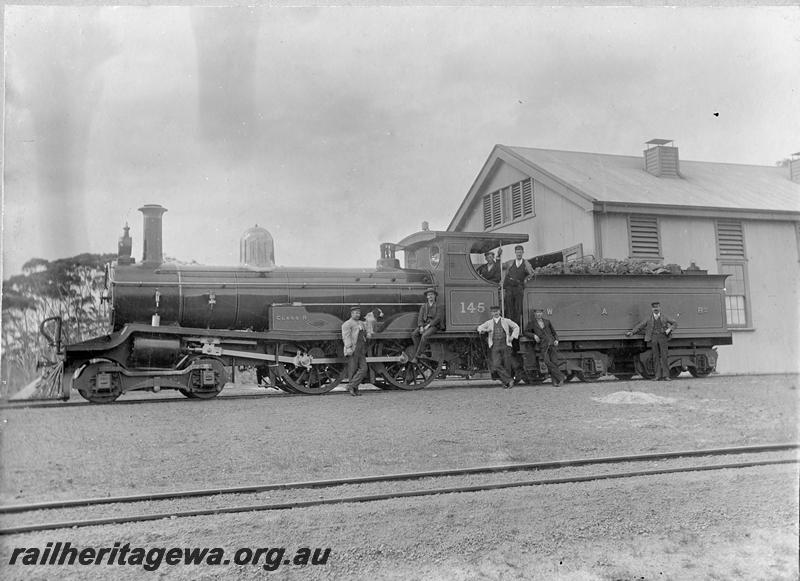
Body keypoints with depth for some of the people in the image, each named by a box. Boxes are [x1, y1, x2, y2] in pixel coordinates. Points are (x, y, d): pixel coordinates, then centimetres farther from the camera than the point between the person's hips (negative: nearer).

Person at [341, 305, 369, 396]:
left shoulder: (361, 323, 20)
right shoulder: (347, 324, -4)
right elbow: (346, 336, -14)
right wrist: (349, 348, -24)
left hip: (361, 351, 7)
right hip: (352, 351, -7)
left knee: (363, 368, -3)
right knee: (353, 370, -2)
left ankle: (352, 385, 2)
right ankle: (353, 389, 6)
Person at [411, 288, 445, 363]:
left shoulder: (440, 306, 1)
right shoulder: (423, 307, 14)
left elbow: (438, 318, -10)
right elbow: (420, 318, 4)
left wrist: (428, 326, -19)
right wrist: (421, 327, -16)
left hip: (435, 325, -5)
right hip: (424, 325, 5)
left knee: (424, 335, -34)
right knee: (414, 334, -26)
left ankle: (416, 356, -30)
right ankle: (422, 351, -25)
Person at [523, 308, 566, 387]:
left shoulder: (547, 321, 15)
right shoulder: (532, 323, 12)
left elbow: (554, 332, 21)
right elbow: (525, 332, 17)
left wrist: (556, 340, 2)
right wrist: (533, 335, 1)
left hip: (552, 343, 1)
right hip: (543, 345, -1)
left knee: (554, 362, -12)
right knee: (547, 361, -22)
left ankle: (555, 381, -8)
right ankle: (561, 377, -17)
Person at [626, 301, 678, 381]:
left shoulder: (664, 317, 10)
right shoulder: (649, 319, 11)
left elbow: (674, 324, 14)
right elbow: (639, 326, 10)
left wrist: (669, 329, -5)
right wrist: (632, 332, -2)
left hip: (662, 337, -1)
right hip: (653, 338, 1)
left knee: (664, 356, -7)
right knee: (656, 357, 0)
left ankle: (665, 376, -6)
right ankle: (658, 376, 2)